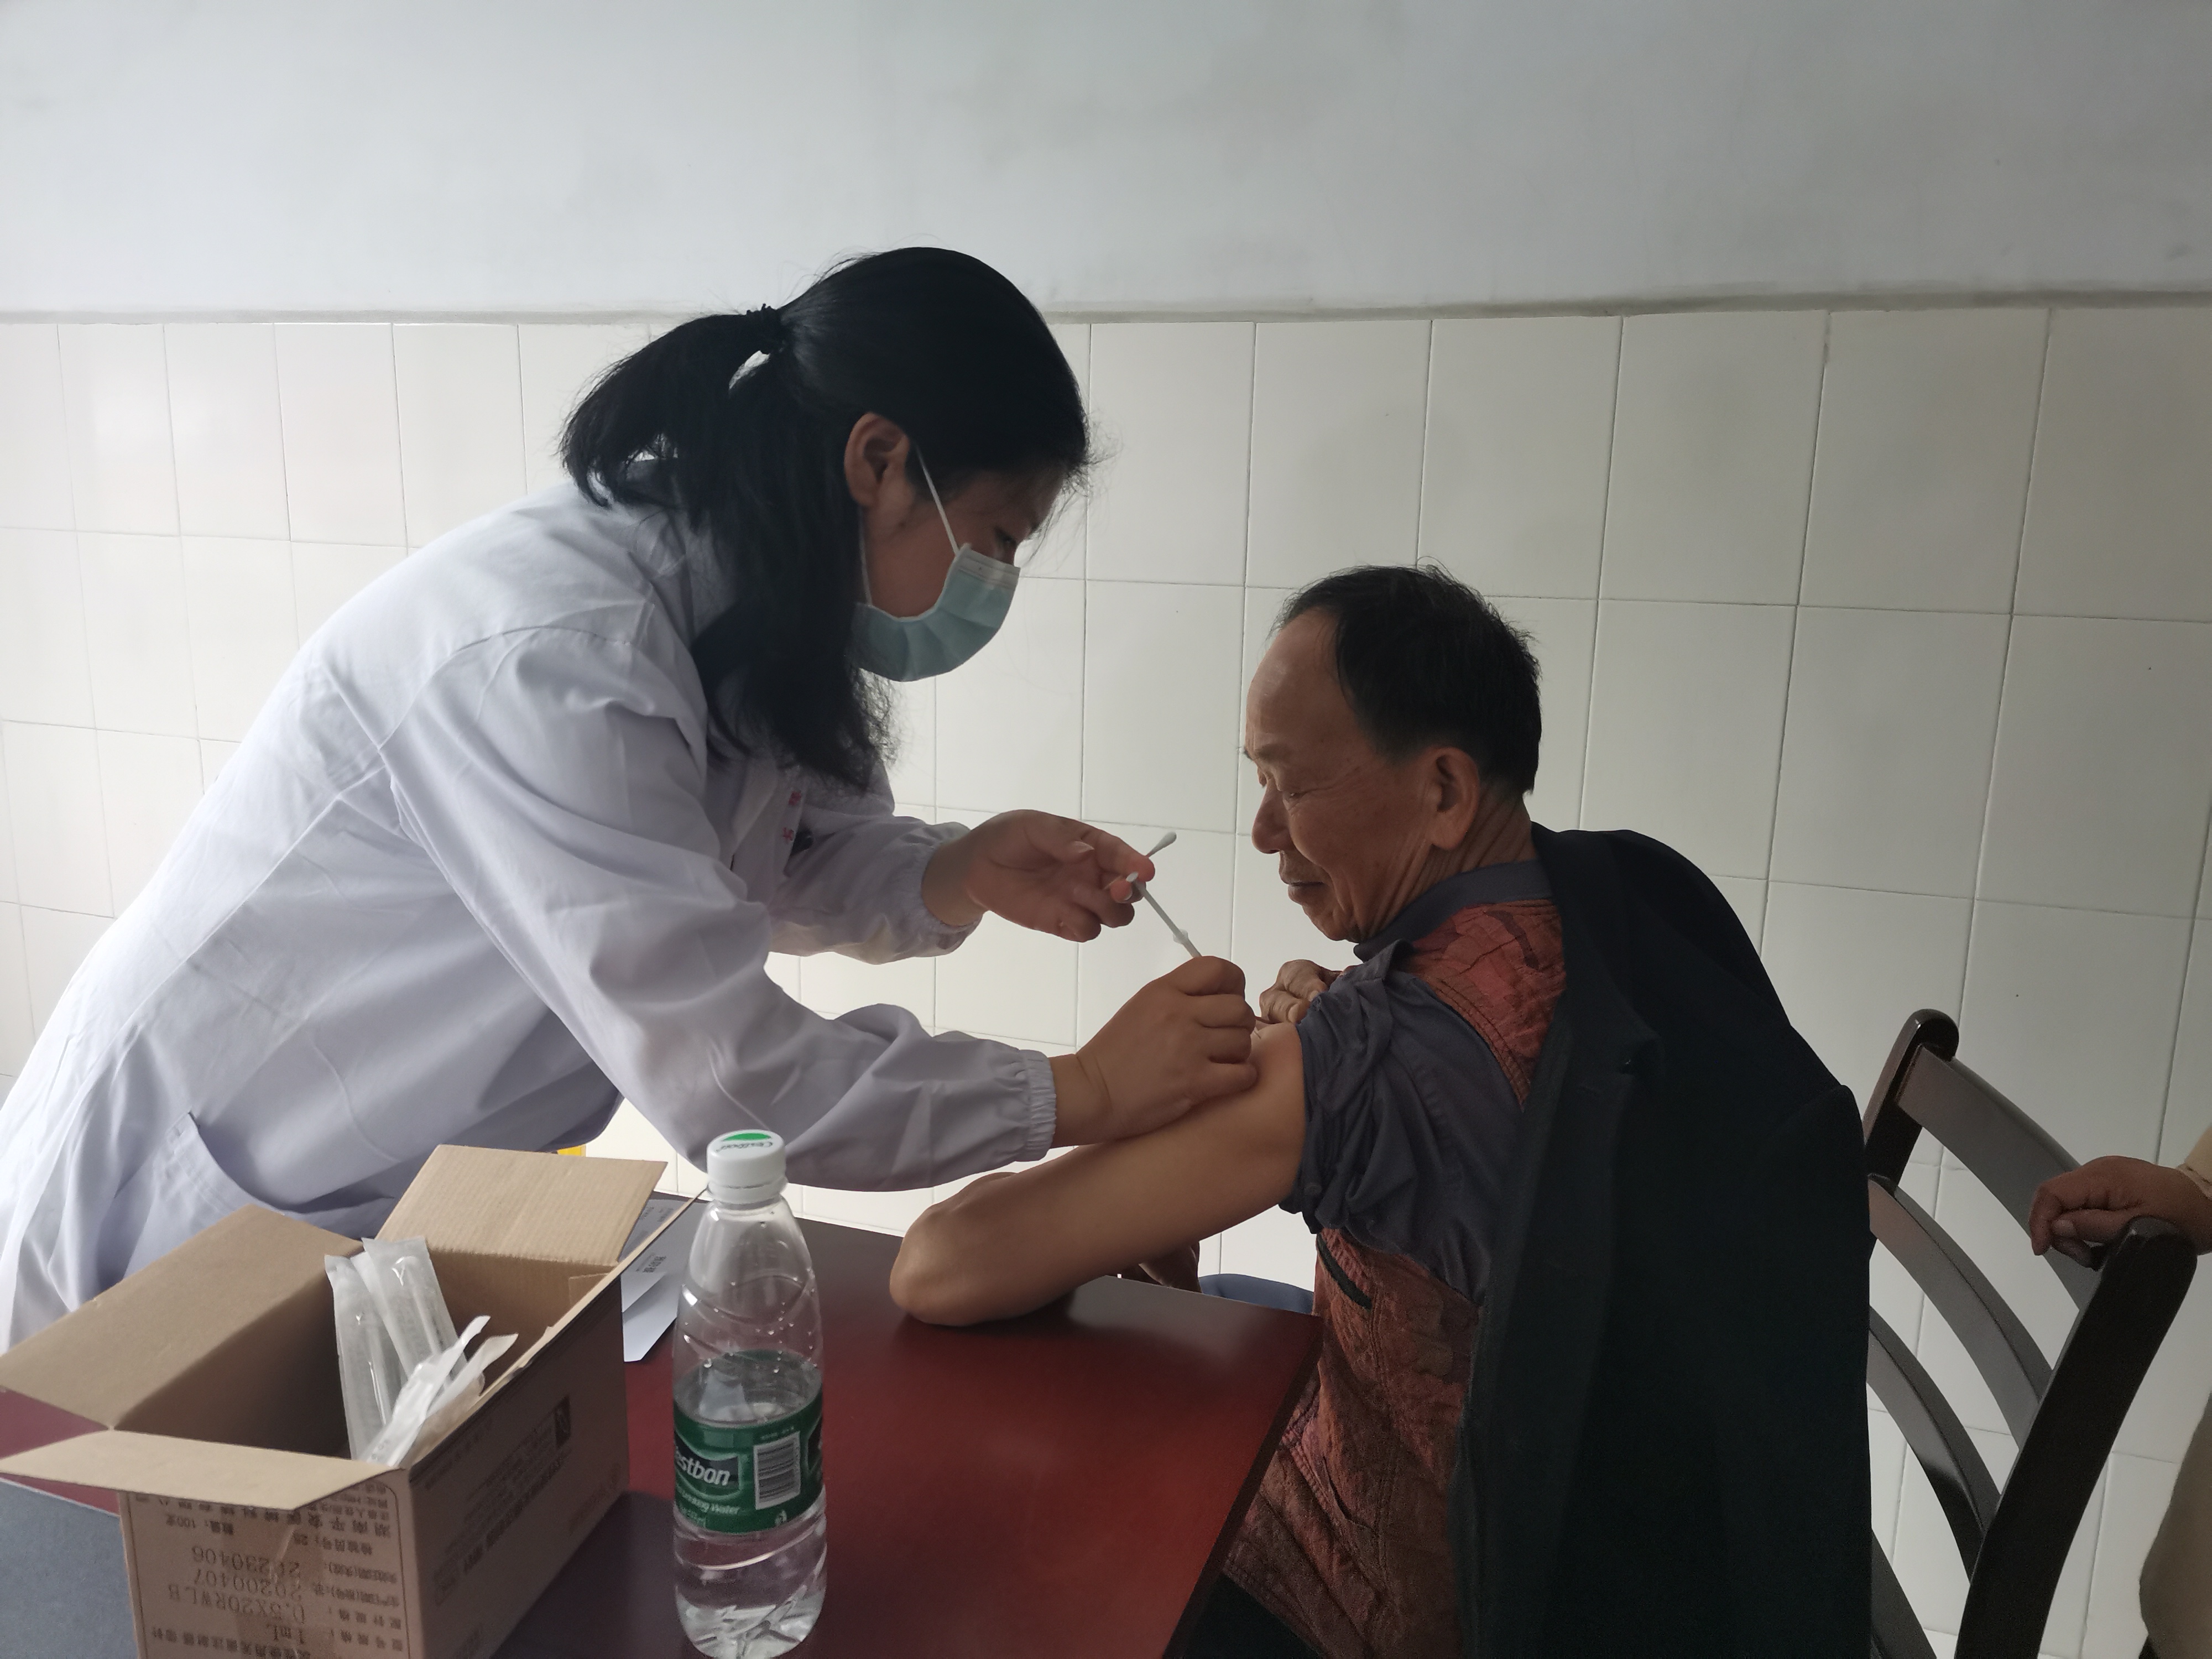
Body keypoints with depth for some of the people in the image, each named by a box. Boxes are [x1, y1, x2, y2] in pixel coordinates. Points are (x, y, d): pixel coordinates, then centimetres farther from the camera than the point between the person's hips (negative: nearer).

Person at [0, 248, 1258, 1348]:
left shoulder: (736, 604, -6)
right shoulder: (550, 649, -34)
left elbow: (761, 866, 8)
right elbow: (730, 1080, -35)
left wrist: (957, 873, -12)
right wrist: (1081, 1094, -27)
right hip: (175, 1219, -8)